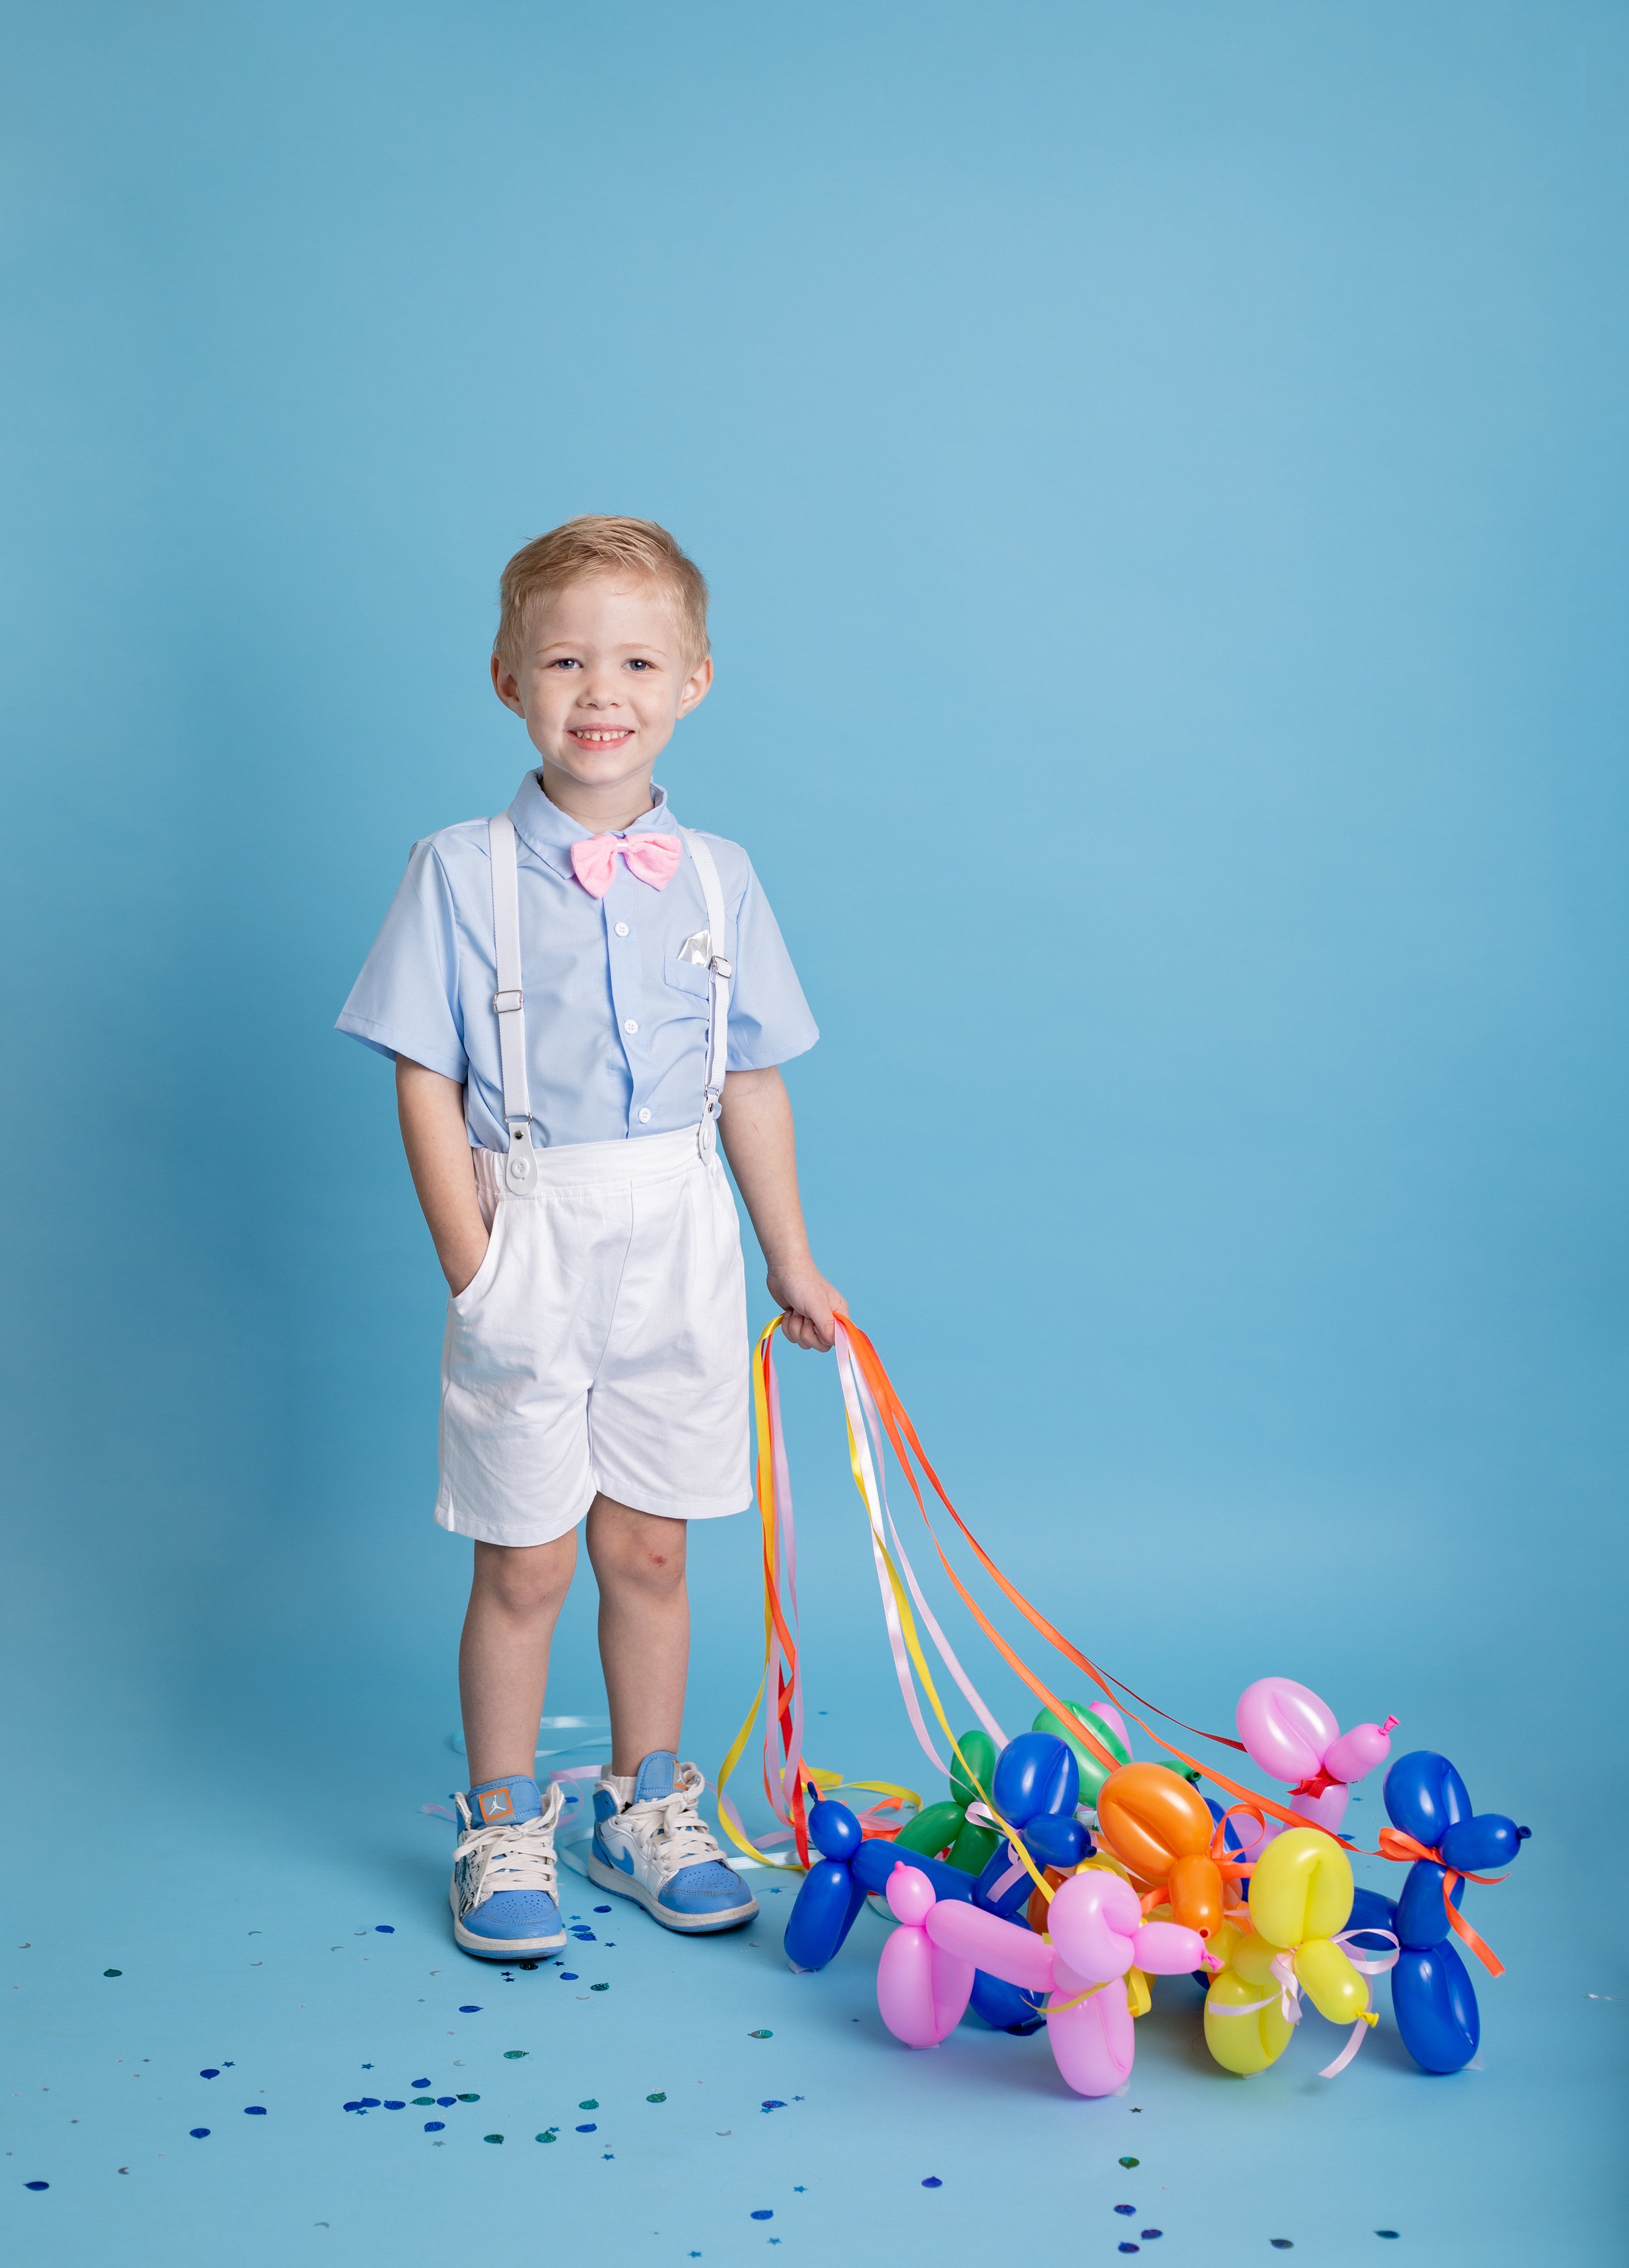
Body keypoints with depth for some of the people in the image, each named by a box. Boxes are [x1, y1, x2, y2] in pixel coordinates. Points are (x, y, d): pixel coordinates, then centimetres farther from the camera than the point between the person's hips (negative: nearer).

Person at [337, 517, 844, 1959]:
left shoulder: (716, 878, 3)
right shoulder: (462, 872, -7)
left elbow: (752, 1084, 8)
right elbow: (427, 1084, -8)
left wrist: (792, 1261, 12)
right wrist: (475, 1274, -14)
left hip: (677, 1252, 3)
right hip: (531, 1255, -2)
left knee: (647, 1547, 14)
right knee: (525, 1563, 8)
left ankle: (646, 1805, 32)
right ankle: (503, 1827, 27)